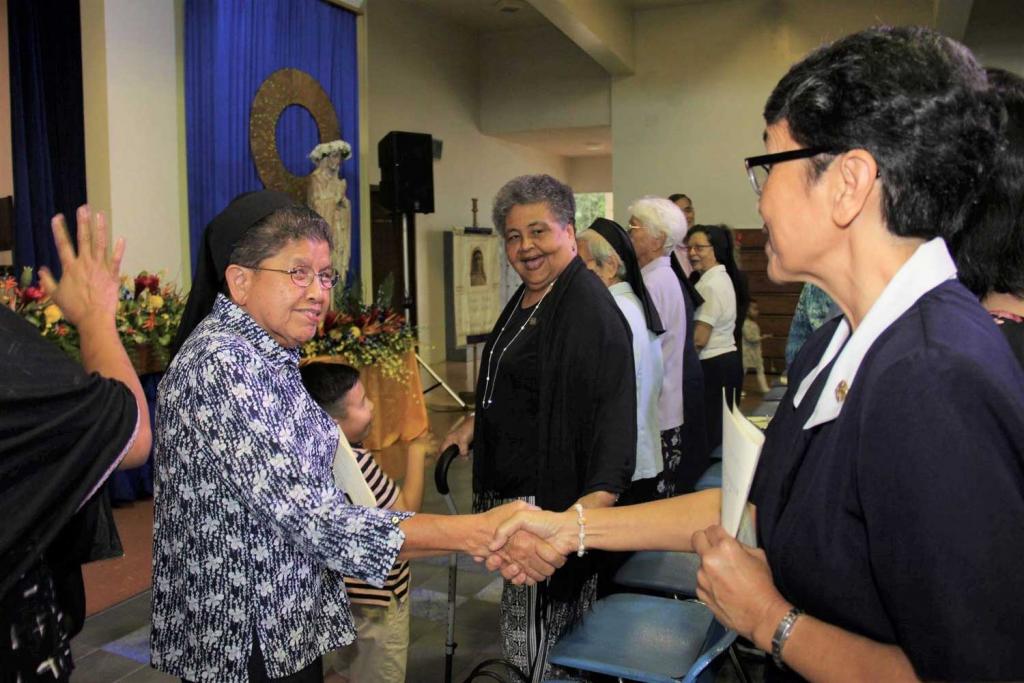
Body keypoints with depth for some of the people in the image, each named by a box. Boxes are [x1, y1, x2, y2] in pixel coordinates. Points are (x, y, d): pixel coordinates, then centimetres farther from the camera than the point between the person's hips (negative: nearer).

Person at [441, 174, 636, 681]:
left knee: (538, 640, -2)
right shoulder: (524, 302, 13)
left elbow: (612, 410, -25)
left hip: (555, 497, -9)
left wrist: (601, 492, -36)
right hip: (511, 487, 9)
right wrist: (475, 422, 16)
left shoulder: (589, 309, -17)